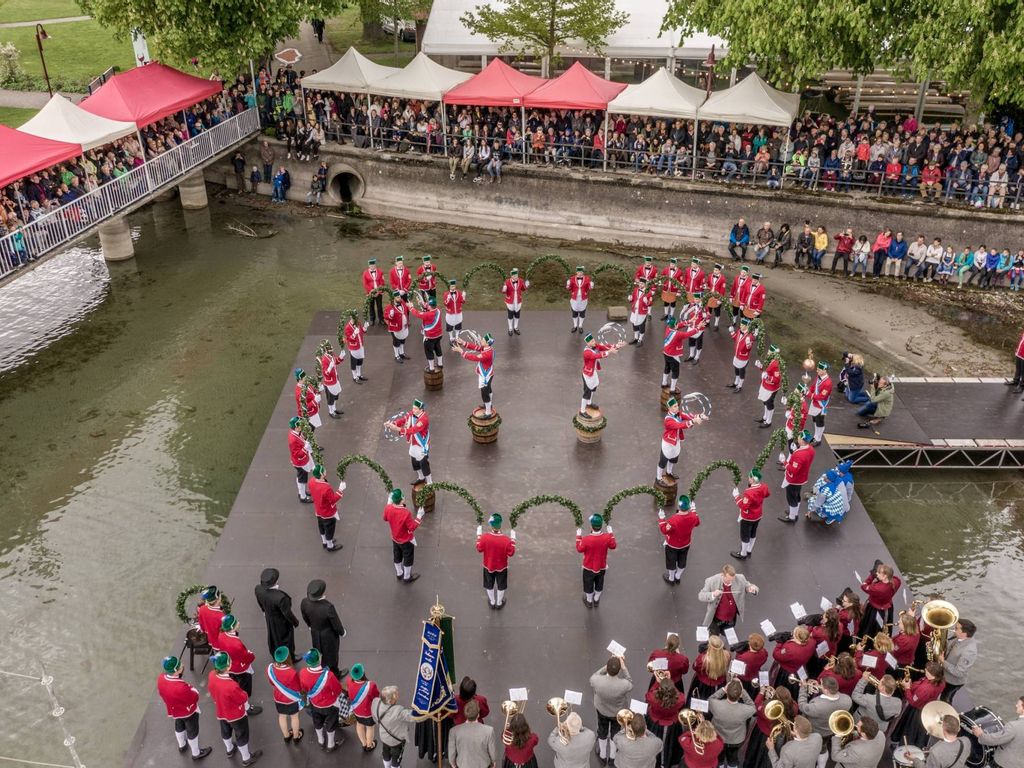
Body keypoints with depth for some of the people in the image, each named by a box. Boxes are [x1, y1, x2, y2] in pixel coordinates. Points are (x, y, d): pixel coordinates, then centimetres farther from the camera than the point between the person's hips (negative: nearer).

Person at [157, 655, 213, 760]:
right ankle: (196, 753, 45)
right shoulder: (181, 688, -47)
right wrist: (192, 689, -8)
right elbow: (195, 697, -28)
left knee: (179, 727, 34)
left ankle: (182, 745, 61)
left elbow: (162, 693, -4)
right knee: (192, 732, 21)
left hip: (174, 710, 6)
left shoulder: (161, 678, -26)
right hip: (188, 712, -6)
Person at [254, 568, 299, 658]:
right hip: (282, 622, -5)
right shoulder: (280, 597, -46)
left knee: (273, 636, 33)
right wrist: (295, 622, -6)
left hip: (269, 618, 5)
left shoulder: (258, 589, -28)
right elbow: (287, 613, -27)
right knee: (285, 639, 24)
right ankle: (289, 658, 51)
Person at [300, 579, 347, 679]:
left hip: (314, 633, 4)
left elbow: (305, 617, -5)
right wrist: (342, 632, -2)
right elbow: (336, 624, -24)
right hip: (329, 635, -4)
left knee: (320, 651, 32)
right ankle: (334, 674, 52)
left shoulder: (304, 602, -28)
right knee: (331, 653, 25)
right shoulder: (328, 607, -42)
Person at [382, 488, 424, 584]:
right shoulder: (406, 513, -38)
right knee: (408, 559, 20)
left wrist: (389, 503, 4)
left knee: (397, 557, 28)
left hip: (395, 538, 5)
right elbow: (412, 527, -27)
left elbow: (385, 519, 1)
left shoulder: (388, 508, -22)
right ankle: (407, 577, 40)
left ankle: (399, 574, 50)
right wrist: (419, 516, -21)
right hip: (406, 540, -5)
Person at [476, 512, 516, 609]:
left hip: (488, 566, 1)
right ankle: (499, 603, 45)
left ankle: (492, 602, 47)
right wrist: (513, 539, -9)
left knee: (489, 585, 27)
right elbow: (511, 553, -16)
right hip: (501, 567, -1)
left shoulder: (484, 537, -28)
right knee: (501, 586, 25)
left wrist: (479, 535, -1)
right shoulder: (506, 539, -31)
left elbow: (479, 549, -10)